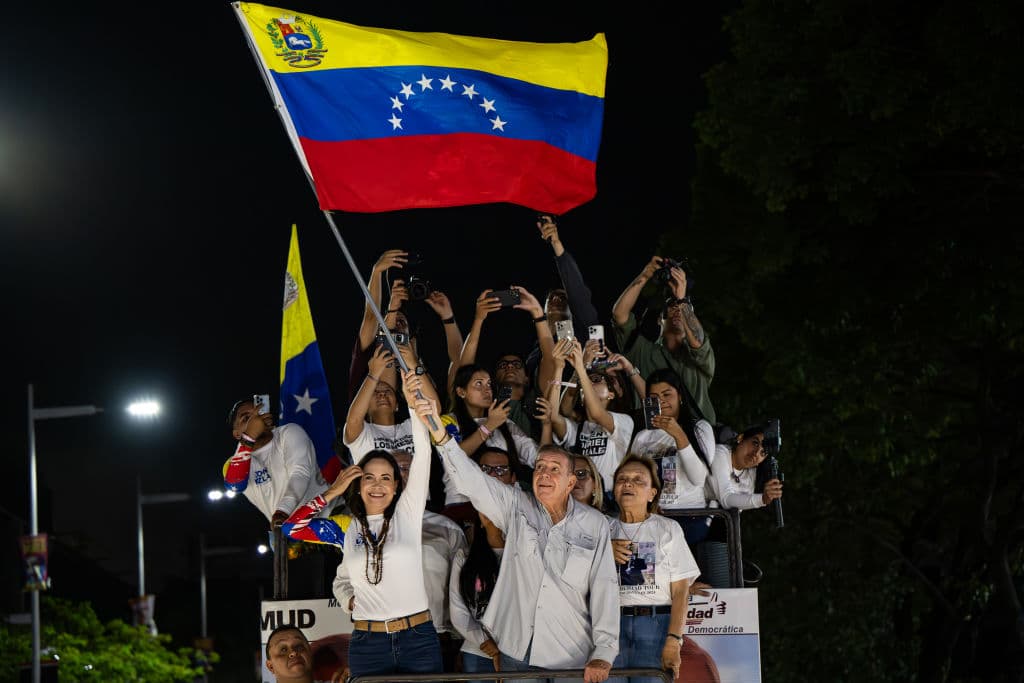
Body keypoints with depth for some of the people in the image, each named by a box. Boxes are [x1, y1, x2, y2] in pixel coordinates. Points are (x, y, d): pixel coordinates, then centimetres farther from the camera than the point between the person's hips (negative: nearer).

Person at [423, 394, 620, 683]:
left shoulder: (595, 524, 1)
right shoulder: (516, 508, 2)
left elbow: (604, 588, -3)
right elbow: (470, 482, -11)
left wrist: (603, 654, -12)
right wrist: (440, 435, -28)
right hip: (515, 654, 1)